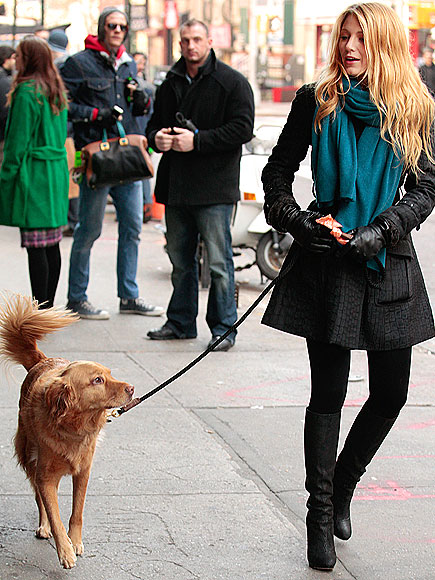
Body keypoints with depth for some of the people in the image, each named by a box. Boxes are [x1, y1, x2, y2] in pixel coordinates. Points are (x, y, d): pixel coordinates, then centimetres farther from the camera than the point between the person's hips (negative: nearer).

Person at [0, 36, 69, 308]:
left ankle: (40, 312, -5)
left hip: (33, 174, -9)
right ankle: (49, 306, 19)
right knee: (52, 245, 12)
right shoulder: (56, 91, 13)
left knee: (36, 247, -7)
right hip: (56, 172, 9)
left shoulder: (26, 93, -13)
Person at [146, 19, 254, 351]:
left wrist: (197, 140, -19)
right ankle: (181, 322, 27)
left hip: (215, 188, -6)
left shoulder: (232, 82, -5)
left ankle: (223, 327, 6)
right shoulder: (171, 84, 14)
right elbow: (155, 124, 23)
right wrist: (156, 137, -2)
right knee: (181, 260, 15)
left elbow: (242, 129, -13)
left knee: (219, 263, -2)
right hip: (176, 187, 6)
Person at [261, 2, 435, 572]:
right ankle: (320, 515, 11)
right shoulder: (316, 102, 1)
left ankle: (342, 485, 30)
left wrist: (381, 230, -12)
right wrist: (294, 221, -8)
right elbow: (277, 171, 8)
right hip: (326, 259, -2)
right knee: (328, 393, -1)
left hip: (388, 262, 2)